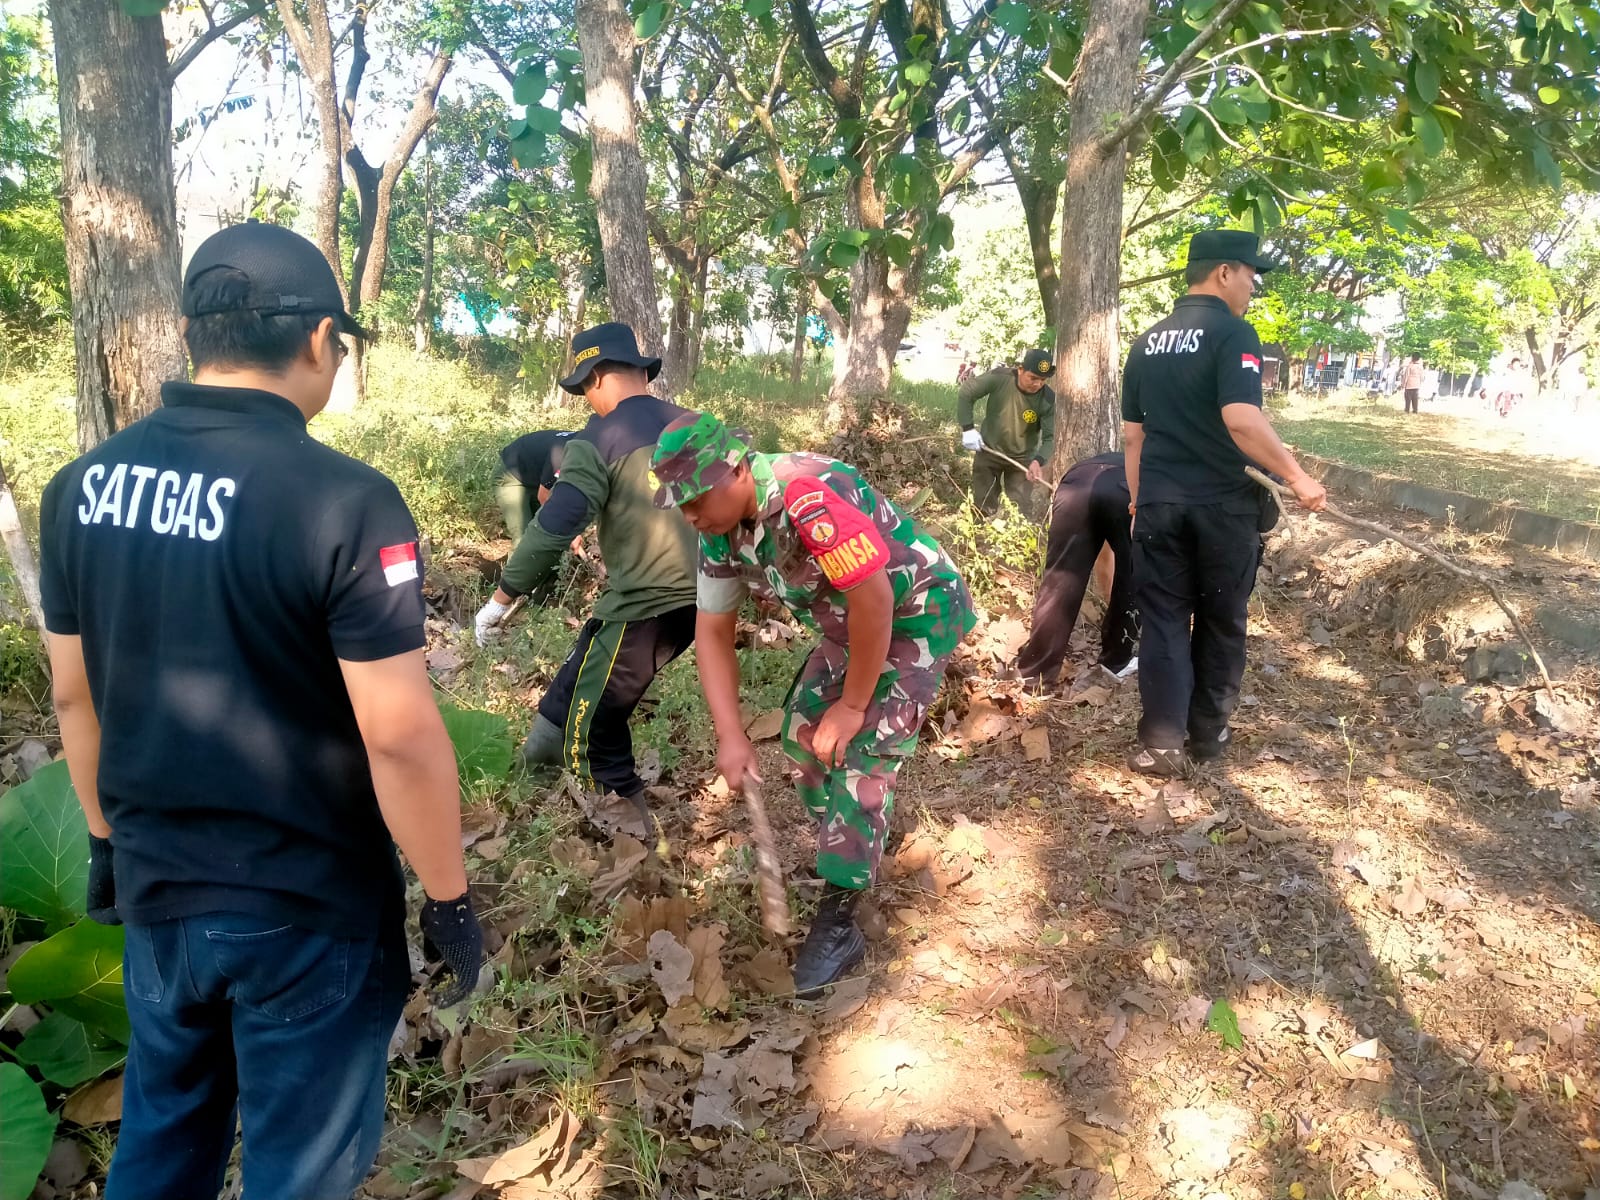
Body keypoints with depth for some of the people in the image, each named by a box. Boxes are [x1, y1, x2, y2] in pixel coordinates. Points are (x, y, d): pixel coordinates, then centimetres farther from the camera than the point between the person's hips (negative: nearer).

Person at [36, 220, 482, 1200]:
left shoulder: (81, 487, -3)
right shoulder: (345, 501, -23)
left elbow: (76, 696, 7)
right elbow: (401, 737, -22)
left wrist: (110, 841, 20)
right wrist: (450, 898, -9)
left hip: (156, 885, 6)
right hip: (313, 908, -6)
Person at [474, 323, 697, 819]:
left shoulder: (597, 441, -12)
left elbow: (552, 527, -19)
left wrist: (502, 597, -11)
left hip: (642, 607, -7)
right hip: (696, 597, 7)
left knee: (597, 717, 12)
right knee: (587, 665, 27)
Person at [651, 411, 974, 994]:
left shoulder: (807, 496, -35)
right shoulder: (721, 529, -7)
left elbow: (873, 598, -34)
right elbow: (713, 630, 0)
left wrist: (853, 705, -21)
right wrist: (730, 735, -9)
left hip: (918, 613, -8)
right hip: (851, 622, 8)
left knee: (860, 753, -13)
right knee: (803, 731, 9)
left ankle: (838, 922, -4)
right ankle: (843, 847, 32)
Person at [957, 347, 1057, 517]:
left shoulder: (1047, 399, -21)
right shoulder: (999, 378, -24)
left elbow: (1049, 437, -18)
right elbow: (965, 393, -11)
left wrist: (1039, 461, -39)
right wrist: (968, 428, -17)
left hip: (1022, 458, 0)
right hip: (988, 452, 0)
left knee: (1021, 510, 1)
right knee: (983, 506, 11)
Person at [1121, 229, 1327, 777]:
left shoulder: (1147, 341, 10)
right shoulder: (1233, 332, -10)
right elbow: (1241, 420, -23)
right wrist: (1297, 476, -16)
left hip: (1159, 503, 4)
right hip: (1222, 504, -4)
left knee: (1163, 621, 6)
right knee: (1222, 621, 11)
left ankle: (1162, 743, 4)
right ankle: (1209, 732, 21)